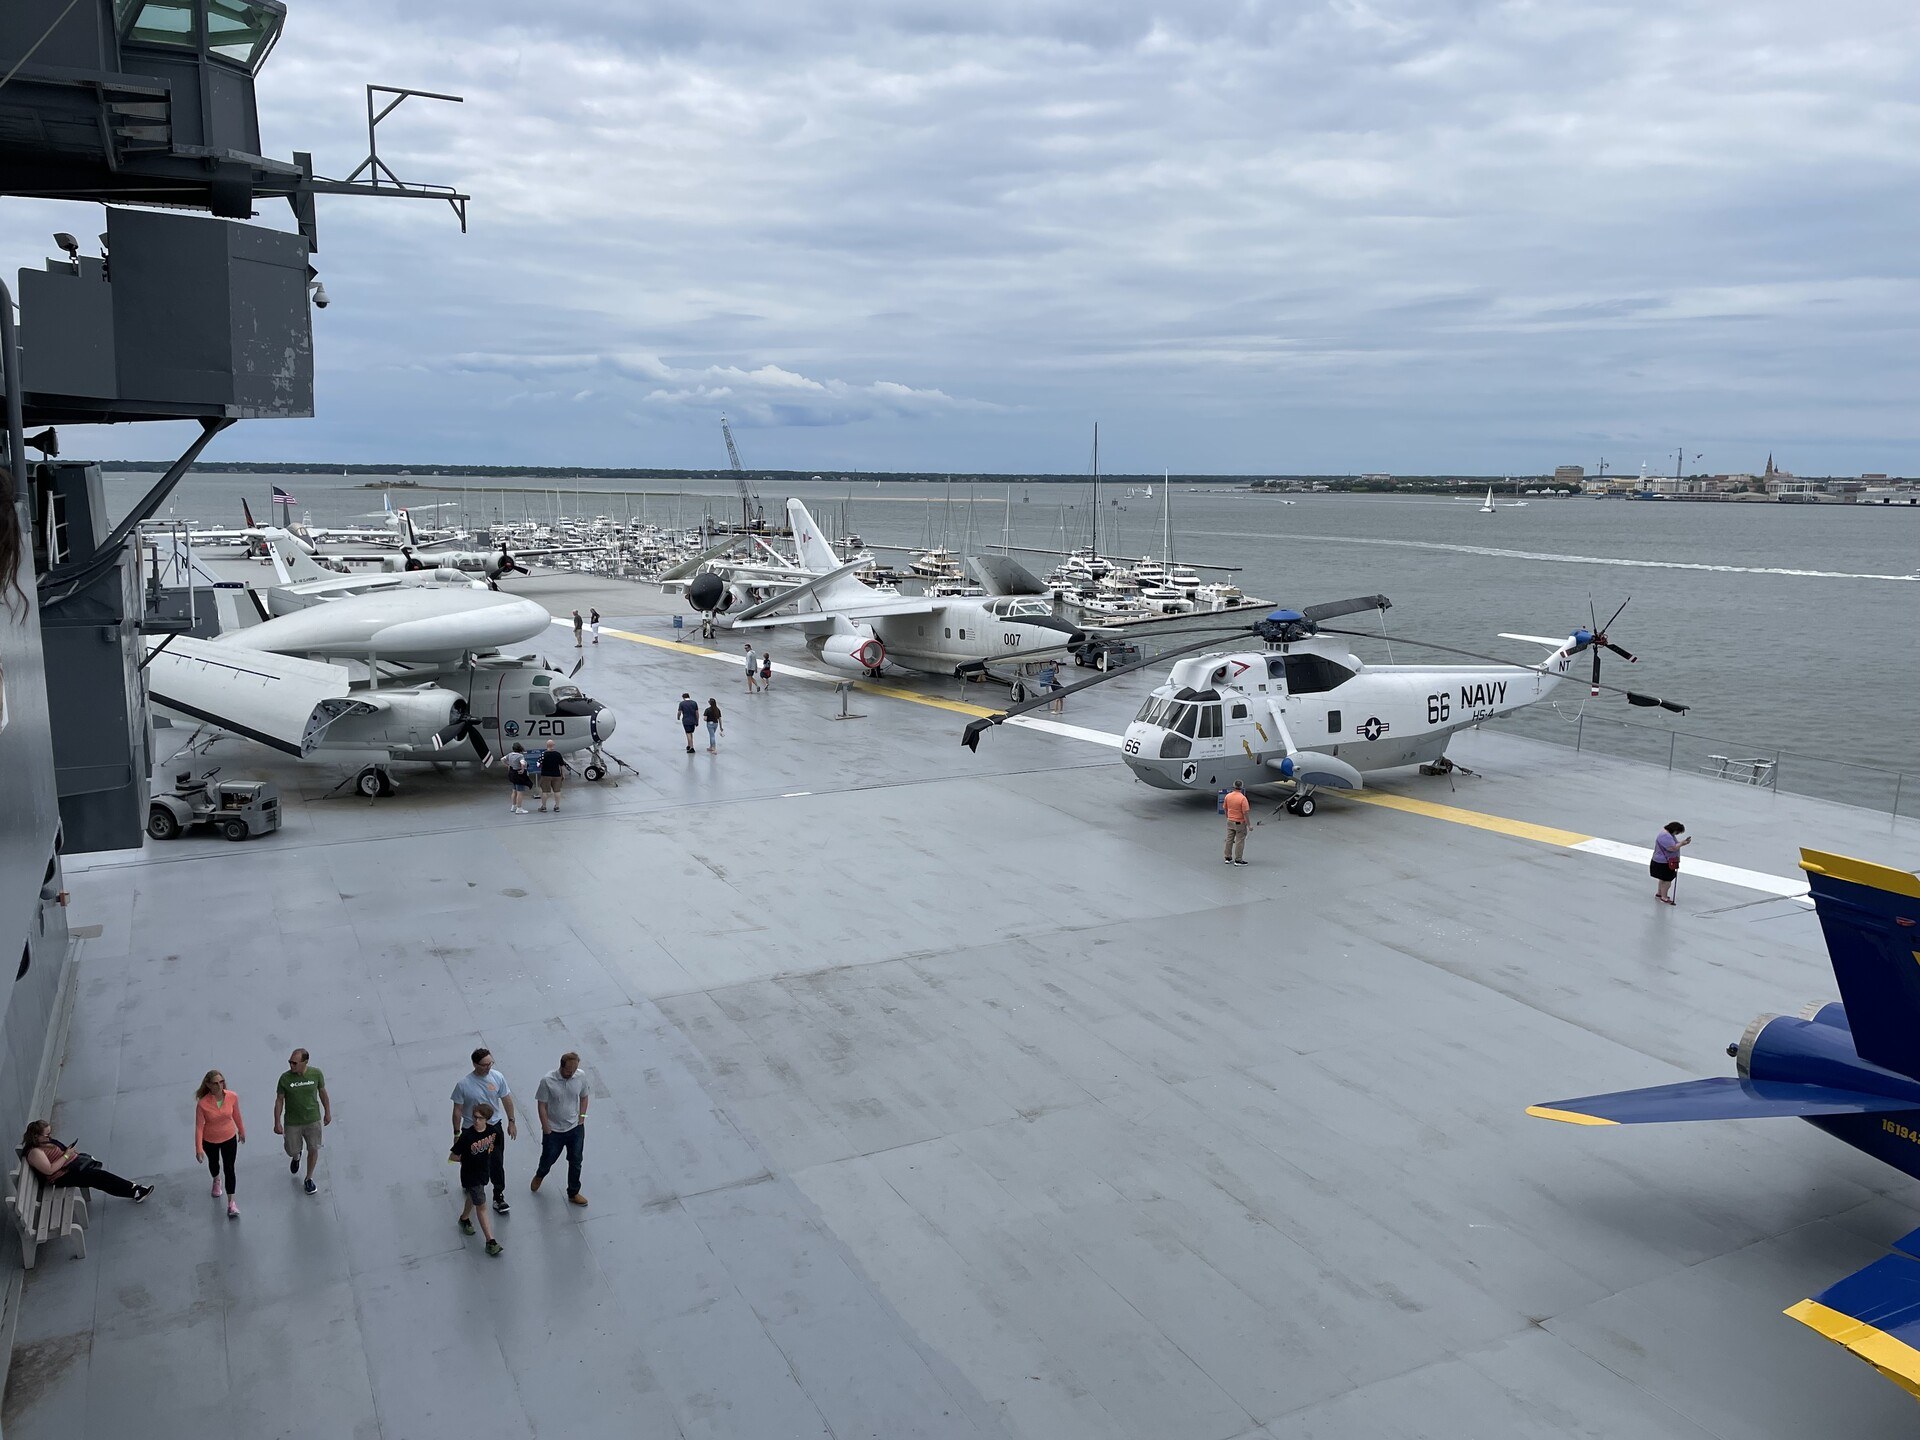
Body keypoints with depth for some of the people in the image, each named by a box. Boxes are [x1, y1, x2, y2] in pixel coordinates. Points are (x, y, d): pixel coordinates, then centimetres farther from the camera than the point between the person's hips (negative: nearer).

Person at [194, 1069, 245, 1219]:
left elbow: (236, 1115, -4)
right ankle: (216, 1181, 61)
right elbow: (199, 1126, -19)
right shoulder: (203, 1104, -30)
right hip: (210, 1141, 0)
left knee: (229, 1169, 3)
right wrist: (199, 1148, -17)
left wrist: (242, 1131, 10)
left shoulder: (232, 1097, -23)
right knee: (213, 1162, 28)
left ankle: (231, 1203, 15)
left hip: (229, 1138, 0)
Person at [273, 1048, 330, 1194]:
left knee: (313, 1150, 8)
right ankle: (296, 1157, 52)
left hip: (313, 1120, 0)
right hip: (292, 1122, 0)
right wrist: (277, 1123, -5)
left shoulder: (316, 1073, -14)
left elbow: (322, 1092, 1)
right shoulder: (285, 1078, -17)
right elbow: (279, 1100, -7)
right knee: (292, 1150, 14)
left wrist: (328, 1112, 9)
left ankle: (309, 1179, 31)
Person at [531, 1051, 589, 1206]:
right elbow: (542, 1105, -14)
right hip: (554, 1130, -2)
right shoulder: (548, 1081, -23)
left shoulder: (581, 1077, -13)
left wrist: (582, 1118, -1)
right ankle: (540, 1175, 53)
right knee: (548, 1158, 19)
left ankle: (573, 1194, 30)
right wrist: (546, 1129, -11)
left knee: (575, 1162, 11)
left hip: (575, 1129, 2)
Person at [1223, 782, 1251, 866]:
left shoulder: (1228, 796, -3)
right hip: (1240, 823, -6)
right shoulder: (1243, 798, -21)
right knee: (1239, 842, 2)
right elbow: (1245, 813, -21)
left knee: (1229, 840, 14)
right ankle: (1238, 860, 5)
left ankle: (1228, 858, 22)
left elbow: (1225, 808, 9)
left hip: (1230, 822, 6)